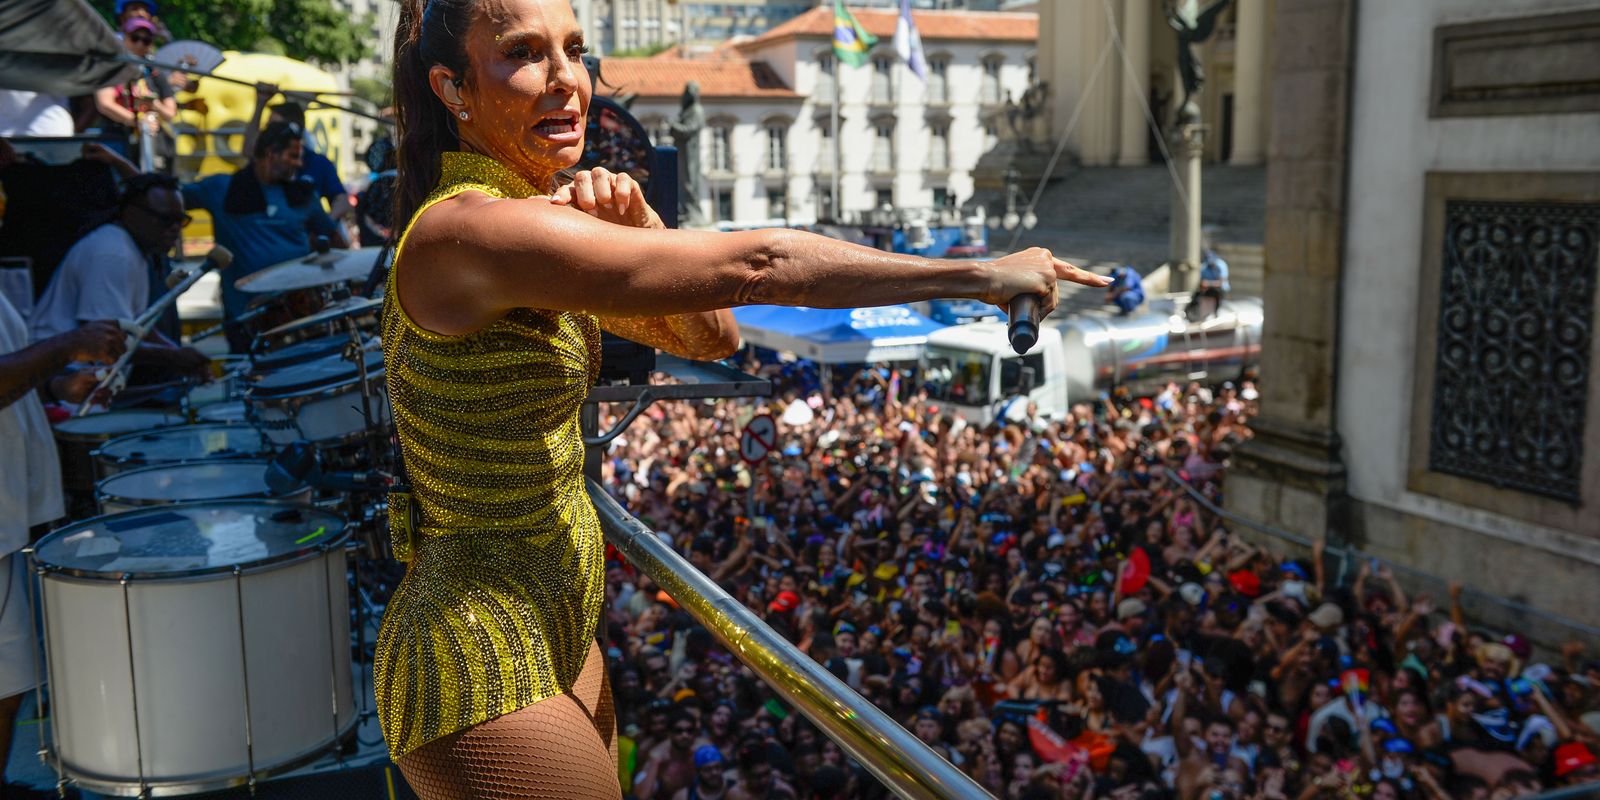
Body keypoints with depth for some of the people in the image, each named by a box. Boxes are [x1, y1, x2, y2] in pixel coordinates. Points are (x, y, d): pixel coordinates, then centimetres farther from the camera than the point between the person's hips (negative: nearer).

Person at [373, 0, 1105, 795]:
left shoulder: (531, 229, 5)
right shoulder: (469, 230, -24)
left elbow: (710, 335, 6)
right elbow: (755, 266, -28)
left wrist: (638, 229, -12)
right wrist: (980, 274, -22)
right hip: (485, 680, -9)